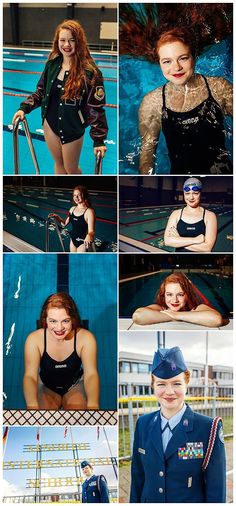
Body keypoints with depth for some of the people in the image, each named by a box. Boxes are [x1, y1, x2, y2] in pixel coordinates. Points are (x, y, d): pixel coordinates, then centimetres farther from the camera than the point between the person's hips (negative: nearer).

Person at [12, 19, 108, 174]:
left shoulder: (89, 72, -20)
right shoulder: (52, 64, -4)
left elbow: (96, 108, -18)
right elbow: (41, 91, 10)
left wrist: (99, 140, -20)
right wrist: (24, 108, -4)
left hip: (72, 128, -5)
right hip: (50, 123, 5)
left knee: (71, 169, 12)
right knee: (59, 163, 21)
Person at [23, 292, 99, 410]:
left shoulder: (85, 338, -23)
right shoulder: (34, 339, -22)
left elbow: (91, 374, -29)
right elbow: (30, 376, -28)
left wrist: (93, 404, -49)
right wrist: (32, 405, -49)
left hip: (75, 386, 0)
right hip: (46, 387, 0)